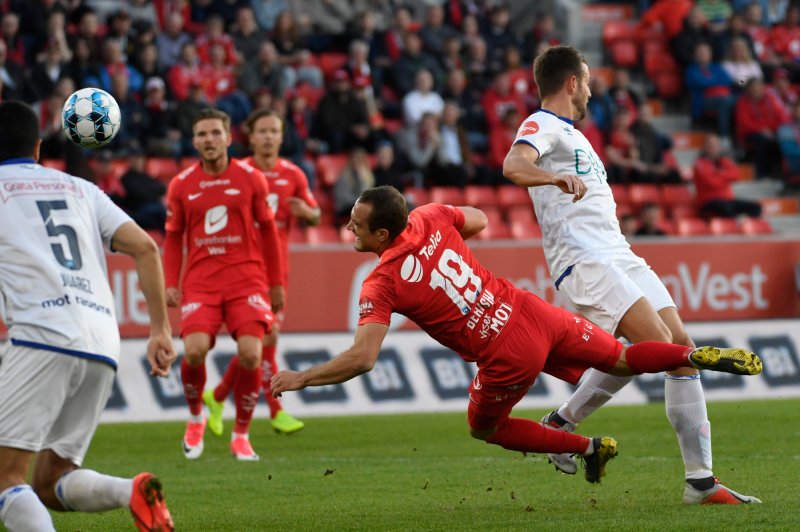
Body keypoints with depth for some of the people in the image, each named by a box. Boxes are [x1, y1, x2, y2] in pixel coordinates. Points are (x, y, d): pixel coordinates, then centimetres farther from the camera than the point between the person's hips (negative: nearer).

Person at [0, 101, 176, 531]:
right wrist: (160, 329, 13)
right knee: (48, 486, 13)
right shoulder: (81, 189, 25)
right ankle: (132, 491, -16)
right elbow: (145, 247, 14)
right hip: (103, 346, 6)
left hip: (43, 335, -6)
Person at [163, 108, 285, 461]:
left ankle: (241, 435, 5)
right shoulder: (181, 185, 7)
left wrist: (276, 282, 10)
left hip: (245, 277, 0)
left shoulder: (251, 179, 4)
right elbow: (173, 238, 13)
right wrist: (170, 283, 3)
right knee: (194, 351, -19)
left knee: (250, 354, -15)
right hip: (200, 281, 0)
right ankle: (195, 419, 10)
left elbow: (268, 231, 11)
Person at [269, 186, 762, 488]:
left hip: (508, 357, -5)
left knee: (484, 428, 24)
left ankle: (589, 447, 20)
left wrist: (300, 378, -15)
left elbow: (362, 358, -24)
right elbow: (479, 220, 22)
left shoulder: (381, 287, -16)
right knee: (622, 359, 23)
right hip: (533, 314, 5)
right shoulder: (429, 218, 0)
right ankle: (701, 355, 6)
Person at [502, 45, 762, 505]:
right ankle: (560, 423, -11)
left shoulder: (573, 134, 27)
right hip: (582, 257, -9)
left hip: (618, 254, 9)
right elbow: (514, 165, -27)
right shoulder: (542, 126, -3)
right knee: (655, 341, -24)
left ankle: (701, 479, -3)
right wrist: (559, 178, -44)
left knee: (682, 347, -3)